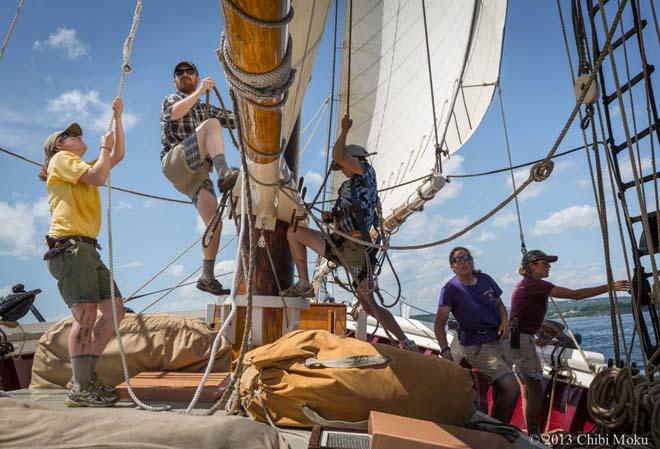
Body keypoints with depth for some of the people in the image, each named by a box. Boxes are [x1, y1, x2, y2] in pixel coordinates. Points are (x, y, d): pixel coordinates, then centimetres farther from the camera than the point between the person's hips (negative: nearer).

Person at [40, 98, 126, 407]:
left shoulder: (83, 167, 30)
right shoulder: (61, 159, 5)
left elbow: (118, 155, 30)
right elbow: (99, 178, -11)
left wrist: (117, 118, 28)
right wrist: (104, 146, 4)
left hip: (87, 248, 9)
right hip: (68, 245, -9)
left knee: (114, 310, 4)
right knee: (86, 314, -18)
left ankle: (86, 375, 9)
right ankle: (80, 390, -17)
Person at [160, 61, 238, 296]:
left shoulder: (206, 110, 35)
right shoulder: (172, 98, 18)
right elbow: (175, 113, -9)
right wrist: (200, 91, -12)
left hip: (197, 174, 5)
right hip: (175, 162, -5)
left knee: (215, 223, -8)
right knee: (211, 125, -27)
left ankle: (207, 277, -2)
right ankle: (224, 174, -48)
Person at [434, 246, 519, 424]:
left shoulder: (485, 280, 5)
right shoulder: (451, 289, -11)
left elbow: (500, 304, 17)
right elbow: (440, 322, -15)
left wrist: (505, 322, -3)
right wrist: (445, 350, -28)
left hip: (499, 341, 6)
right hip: (477, 347, -6)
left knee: (499, 392, 16)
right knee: (511, 389, -17)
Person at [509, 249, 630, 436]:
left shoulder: (526, 284, 16)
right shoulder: (534, 284, -14)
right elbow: (574, 294, -17)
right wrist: (609, 287, -15)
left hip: (517, 339, 10)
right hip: (522, 339, -10)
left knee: (527, 391, 14)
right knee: (535, 390, -4)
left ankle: (532, 436, 21)